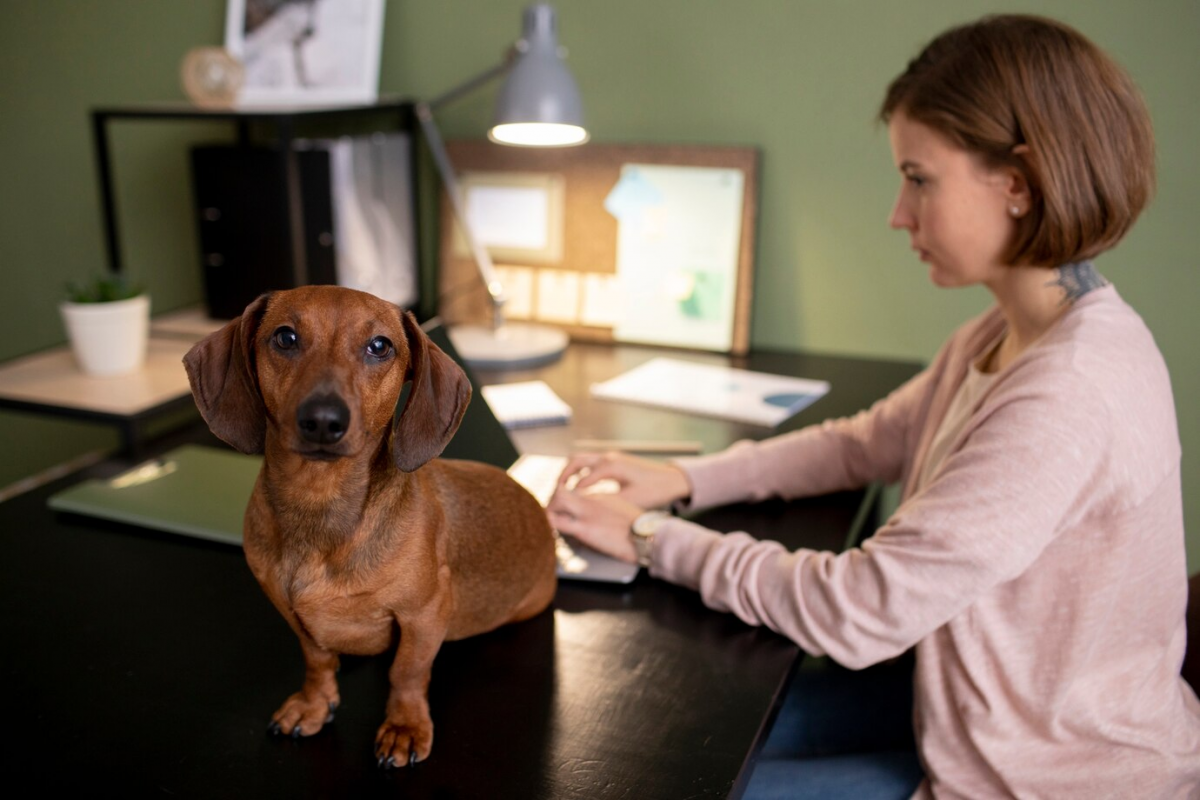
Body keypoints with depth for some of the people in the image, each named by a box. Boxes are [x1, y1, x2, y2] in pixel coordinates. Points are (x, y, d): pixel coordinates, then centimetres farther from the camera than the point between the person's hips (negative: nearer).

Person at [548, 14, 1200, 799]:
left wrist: (652, 537, -18)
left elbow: (859, 611, -29)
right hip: (987, 724, 8)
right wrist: (682, 480, -3)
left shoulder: (1070, 396, -32)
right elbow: (866, 442, 9)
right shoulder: (1007, 337, -1)